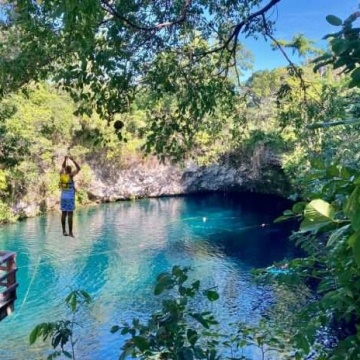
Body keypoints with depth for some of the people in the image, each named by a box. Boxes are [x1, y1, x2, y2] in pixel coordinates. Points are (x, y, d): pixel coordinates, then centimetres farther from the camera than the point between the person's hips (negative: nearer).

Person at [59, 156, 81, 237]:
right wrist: (72, 160, 0)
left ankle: (64, 231, 9)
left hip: (63, 197, 5)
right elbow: (78, 168, -2)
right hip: (70, 197, -5)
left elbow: (63, 167, 23)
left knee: (63, 213, 6)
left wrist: (65, 159, 17)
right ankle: (70, 232, -6)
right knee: (70, 214, -5)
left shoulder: (61, 174, 3)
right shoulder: (70, 175, -10)